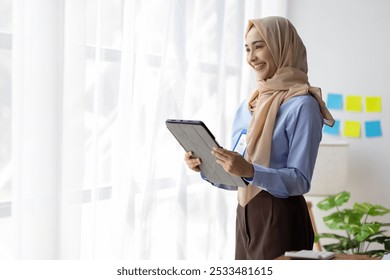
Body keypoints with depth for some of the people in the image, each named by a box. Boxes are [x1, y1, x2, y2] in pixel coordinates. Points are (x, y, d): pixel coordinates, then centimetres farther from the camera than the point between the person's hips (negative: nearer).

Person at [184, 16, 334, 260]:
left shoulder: (302, 105, -11)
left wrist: (250, 171, -29)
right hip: (245, 215, 7)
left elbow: (300, 180, -16)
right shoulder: (247, 107, 11)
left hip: (280, 218, -7)